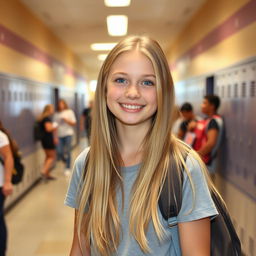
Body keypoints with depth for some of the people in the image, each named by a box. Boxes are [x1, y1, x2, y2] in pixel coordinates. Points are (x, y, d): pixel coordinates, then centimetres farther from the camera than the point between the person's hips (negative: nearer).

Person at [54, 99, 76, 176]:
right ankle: (66, 162, 24)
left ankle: (68, 168, 6)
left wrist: (66, 120, -13)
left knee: (67, 151, -6)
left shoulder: (69, 112, 5)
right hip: (59, 135, 3)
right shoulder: (56, 114, 11)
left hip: (68, 134, -2)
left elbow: (74, 123, 3)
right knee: (59, 152, -6)